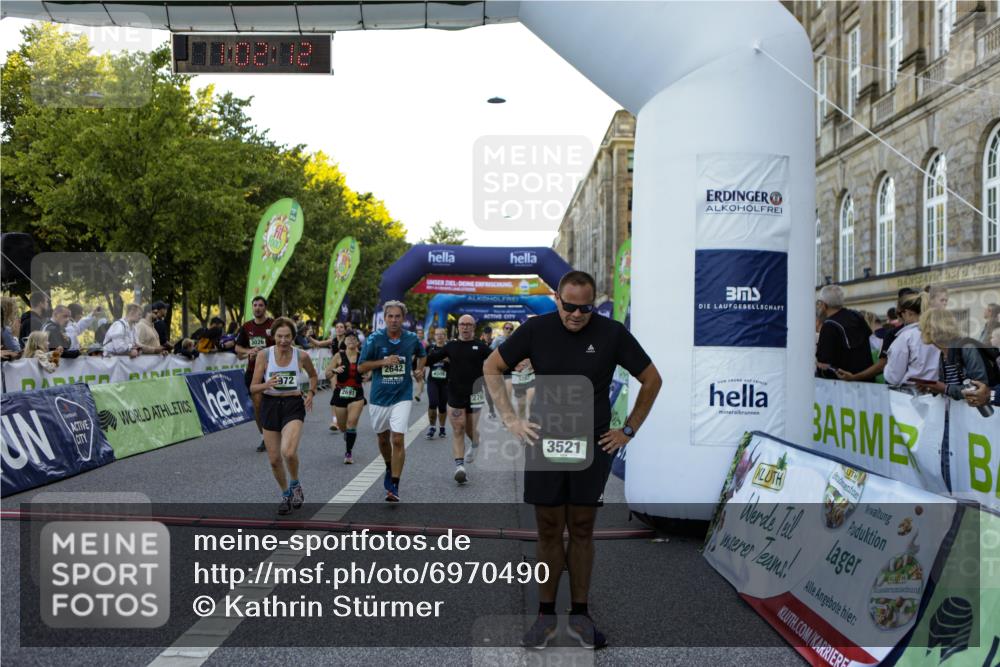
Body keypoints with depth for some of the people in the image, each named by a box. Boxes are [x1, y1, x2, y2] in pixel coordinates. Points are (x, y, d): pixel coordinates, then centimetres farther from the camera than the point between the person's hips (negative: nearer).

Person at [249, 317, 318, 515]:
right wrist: (267, 385, -25)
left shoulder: (301, 356, -5)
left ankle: (295, 485, 6)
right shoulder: (264, 355, -7)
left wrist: (311, 393, 2)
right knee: (274, 459, 7)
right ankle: (285, 495, 33)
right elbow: (253, 388, -5)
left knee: (288, 452, -25)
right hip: (270, 405, 2)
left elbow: (313, 375, 17)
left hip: (293, 405, -2)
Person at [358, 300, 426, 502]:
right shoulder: (375, 338, -7)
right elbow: (361, 366, -4)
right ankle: (389, 469, 46)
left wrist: (419, 369, 3)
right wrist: (384, 361, -17)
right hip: (379, 396, 1)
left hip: (402, 396, -1)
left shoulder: (411, 338, -1)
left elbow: (422, 355, 21)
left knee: (398, 440, -13)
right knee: (383, 438, 17)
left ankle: (394, 487, -7)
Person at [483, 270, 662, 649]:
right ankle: (546, 614, 19)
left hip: (593, 447, 0)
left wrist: (629, 430, 3)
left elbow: (652, 379, 4)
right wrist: (510, 419, -1)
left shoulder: (612, 333, -7)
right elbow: (491, 368, 5)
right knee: (549, 531, 7)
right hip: (544, 445, 0)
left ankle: (580, 614, 22)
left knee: (582, 530, 9)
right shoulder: (536, 330, -6)